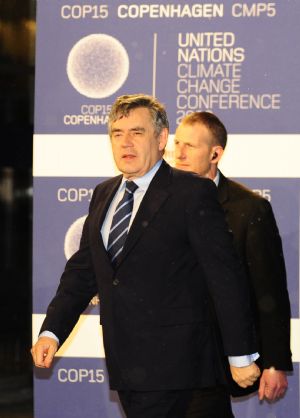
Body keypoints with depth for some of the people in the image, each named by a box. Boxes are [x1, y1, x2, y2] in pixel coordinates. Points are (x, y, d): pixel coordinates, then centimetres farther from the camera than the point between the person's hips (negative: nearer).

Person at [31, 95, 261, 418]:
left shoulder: (192, 193, -7)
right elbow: (82, 270, 15)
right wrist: (51, 331, 1)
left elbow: (225, 277, -8)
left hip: (169, 363, -7)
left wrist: (241, 355, -10)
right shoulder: (103, 195, 15)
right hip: (124, 361, 7)